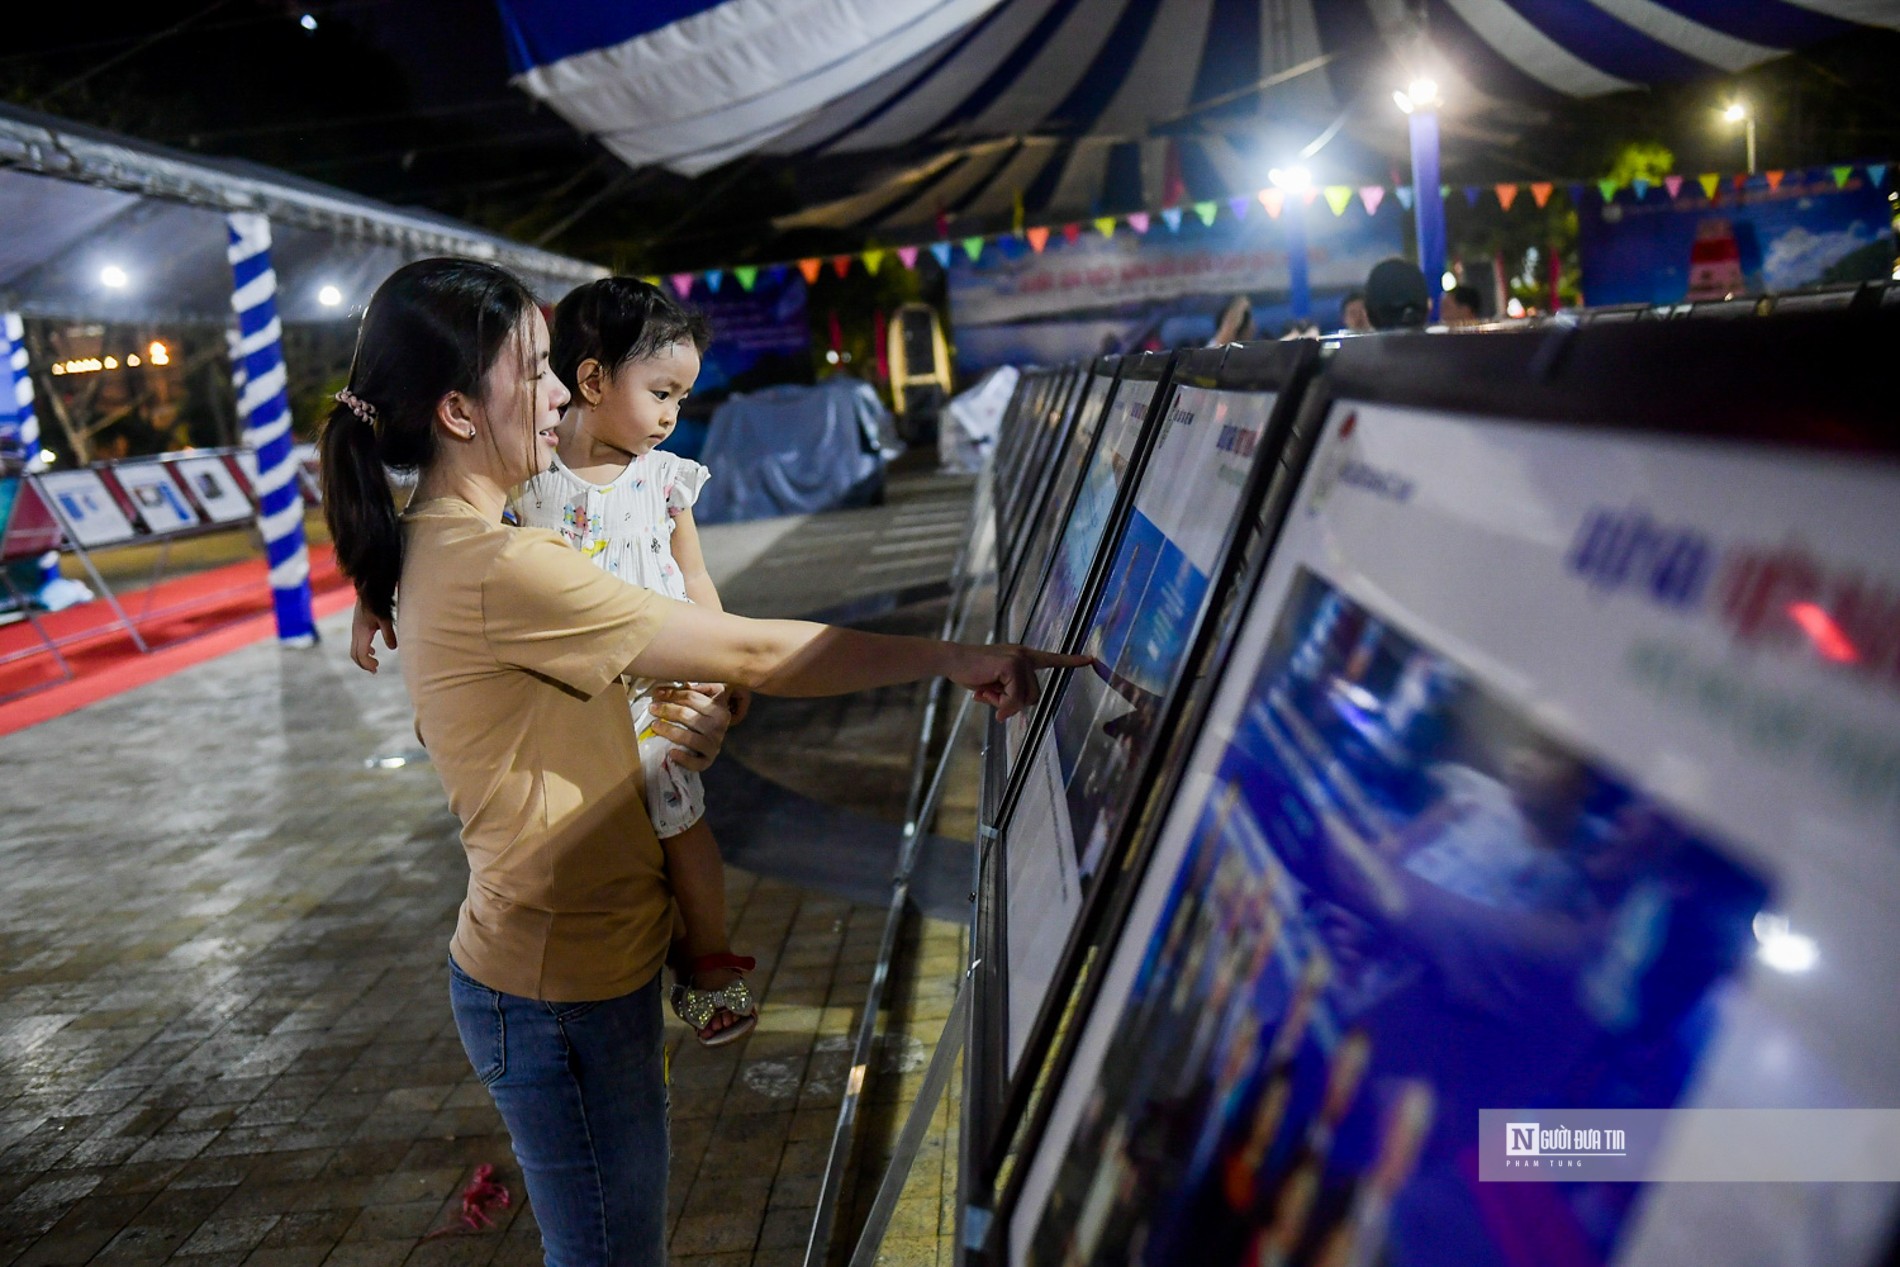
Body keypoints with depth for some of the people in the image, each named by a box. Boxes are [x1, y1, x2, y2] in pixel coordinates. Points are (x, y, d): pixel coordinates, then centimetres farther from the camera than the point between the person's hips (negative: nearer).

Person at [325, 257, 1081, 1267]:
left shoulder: (439, 548, 6)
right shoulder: (500, 569, -26)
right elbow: (755, 655, -25)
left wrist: (664, 727, 0)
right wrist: (954, 658, -18)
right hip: (560, 993, -9)